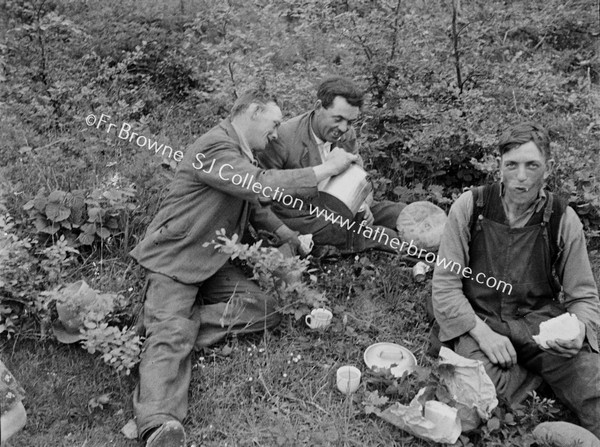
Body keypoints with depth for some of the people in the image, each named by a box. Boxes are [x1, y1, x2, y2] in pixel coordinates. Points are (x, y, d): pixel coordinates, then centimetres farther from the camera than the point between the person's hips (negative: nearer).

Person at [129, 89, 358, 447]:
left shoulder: (242, 153, 14)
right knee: (172, 337, -26)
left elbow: (255, 204, 23)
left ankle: (180, 327, -12)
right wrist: (327, 169, -22)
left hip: (213, 263, 9)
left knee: (267, 310, -9)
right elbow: (265, 187, -29)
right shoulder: (216, 147, -19)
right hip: (174, 260, -9)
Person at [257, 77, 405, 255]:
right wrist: (279, 229, -25)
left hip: (342, 207, 7)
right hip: (305, 217, -7)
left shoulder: (347, 135, 0)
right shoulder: (282, 139, -21)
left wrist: (362, 205, -11)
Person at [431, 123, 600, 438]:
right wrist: (481, 332, -18)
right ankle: (548, 377, -3)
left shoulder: (564, 220, -2)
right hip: (478, 320, 0)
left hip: (540, 321, 0)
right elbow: (445, 285, -6)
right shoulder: (469, 207, -6)